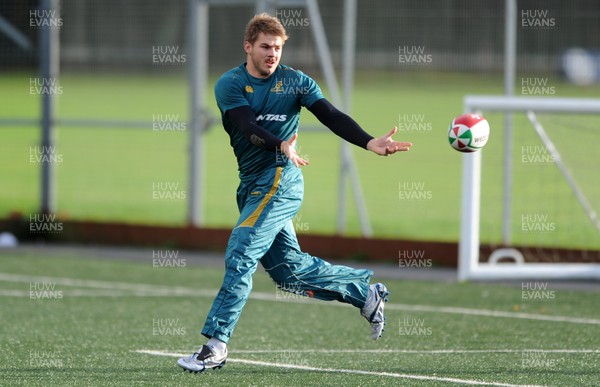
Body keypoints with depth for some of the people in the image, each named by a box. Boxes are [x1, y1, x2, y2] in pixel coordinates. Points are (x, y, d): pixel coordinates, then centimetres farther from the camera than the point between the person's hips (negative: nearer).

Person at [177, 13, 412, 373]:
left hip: (280, 180, -4)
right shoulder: (230, 84, 4)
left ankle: (215, 344, -14)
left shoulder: (295, 81, 4)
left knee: (240, 257, -15)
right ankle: (366, 293, 29)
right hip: (253, 184, 4)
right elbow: (248, 127, -13)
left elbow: (332, 117, -6)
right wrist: (281, 145, -33)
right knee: (289, 268, 10)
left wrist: (370, 142, -23)